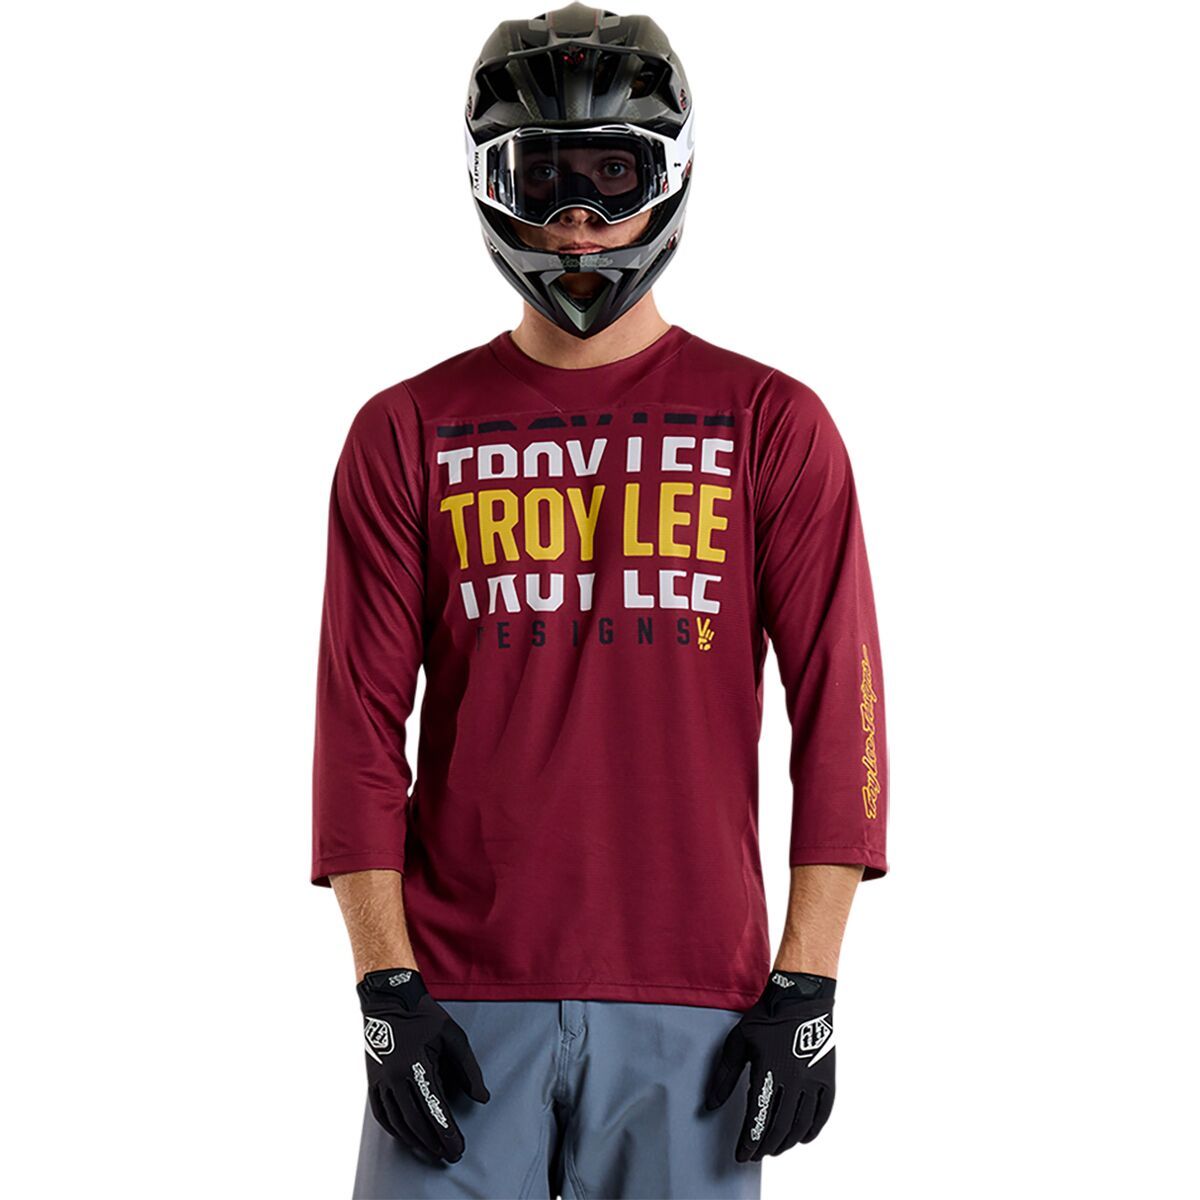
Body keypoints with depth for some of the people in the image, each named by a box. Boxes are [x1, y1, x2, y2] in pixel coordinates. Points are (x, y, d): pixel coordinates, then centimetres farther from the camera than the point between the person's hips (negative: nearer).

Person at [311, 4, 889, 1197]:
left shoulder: (772, 427, 4)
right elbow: (361, 724, 4)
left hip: (693, 1006, 0)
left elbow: (838, 711, 1)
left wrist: (805, 991, -5)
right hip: (465, 998, 1)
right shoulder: (407, 434, 6)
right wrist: (387, 994, -4)